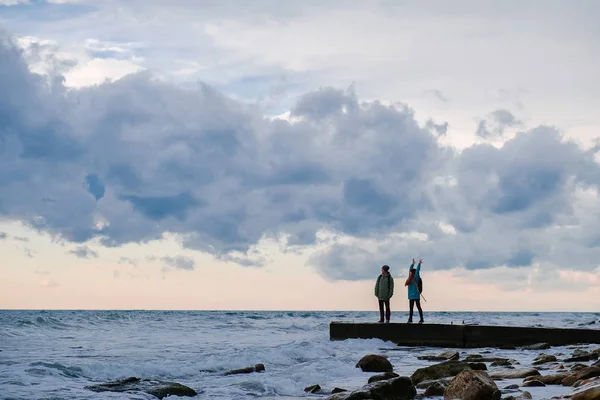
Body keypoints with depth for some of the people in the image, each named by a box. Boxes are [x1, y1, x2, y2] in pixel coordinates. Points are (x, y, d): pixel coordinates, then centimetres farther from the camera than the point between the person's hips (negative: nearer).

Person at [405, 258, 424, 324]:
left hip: (416, 295, -7)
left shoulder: (416, 278, -7)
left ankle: (421, 319, -1)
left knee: (418, 307, -3)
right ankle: (410, 319, 11)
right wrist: (412, 264, 28)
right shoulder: (410, 278, 12)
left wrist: (419, 264, -14)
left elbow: (417, 271, -14)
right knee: (411, 308, 8)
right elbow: (410, 269, 22)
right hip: (411, 295, 7)